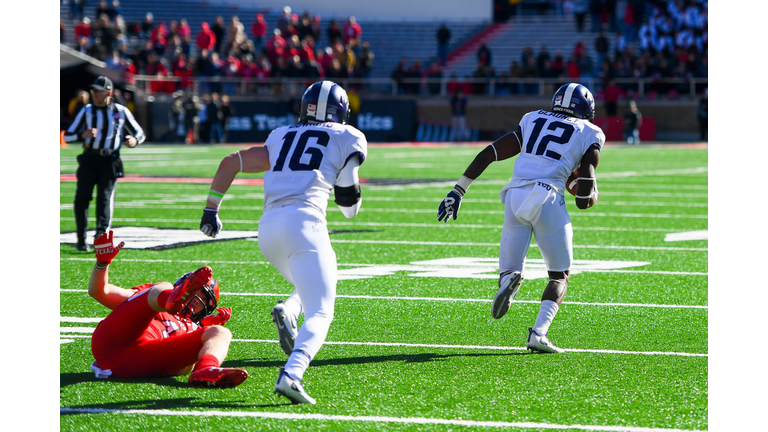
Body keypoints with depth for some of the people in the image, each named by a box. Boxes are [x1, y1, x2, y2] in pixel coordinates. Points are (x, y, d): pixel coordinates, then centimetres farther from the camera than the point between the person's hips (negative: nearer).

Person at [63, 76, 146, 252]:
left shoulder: (121, 112, 6)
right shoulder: (87, 111, 8)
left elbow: (140, 133, 14)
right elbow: (67, 136, 8)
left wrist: (134, 141, -11)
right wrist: (83, 135, -14)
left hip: (110, 160, -1)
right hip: (89, 159, 1)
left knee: (105, 197, -14)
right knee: (82, 196, -11)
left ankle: (101, 234, -25)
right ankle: (81, 239, -1)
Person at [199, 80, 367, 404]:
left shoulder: (281, 138, 25)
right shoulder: (347, 138, 13)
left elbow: (230, 163, 26)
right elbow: (348, 202, 14)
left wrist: (211, 210, 33)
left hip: (268, 225, 5)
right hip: (303, 220, -5)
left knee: (310, 288, 30)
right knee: (320, 313, -8)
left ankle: (287, 311, -4)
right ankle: (291, 375, -34)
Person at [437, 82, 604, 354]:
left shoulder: (533, 121, 22)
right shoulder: (589, 135, 12)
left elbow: (488, 154, 15)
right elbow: (584, 200, 5)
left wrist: (458, 191, 19)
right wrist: (590, 195, 29)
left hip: (515, 197, 3)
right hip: (548, 198, -3)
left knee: (510, 269, 15)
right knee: (560, 275, 13)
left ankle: (509, 281, -24)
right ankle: (539, 333, -9)